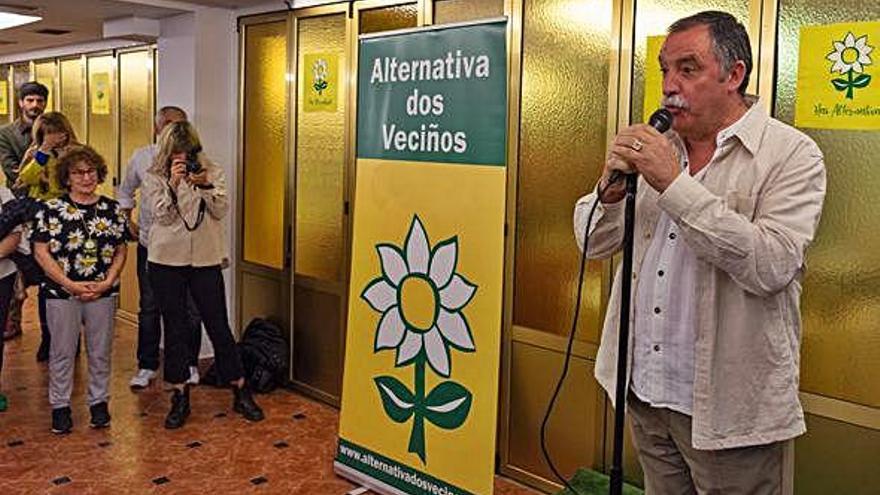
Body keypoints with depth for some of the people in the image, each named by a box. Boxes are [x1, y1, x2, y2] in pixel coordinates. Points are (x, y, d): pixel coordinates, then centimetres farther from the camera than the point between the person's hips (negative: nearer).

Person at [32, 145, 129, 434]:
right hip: (61, 293, -2)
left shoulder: (112, 209, 3)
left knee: (100, 352, 10)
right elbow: (41, 252, -5)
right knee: (62, 352, 8)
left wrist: (107, 282, -7)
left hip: (102, 293, 2)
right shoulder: (51, 210, -4)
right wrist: (71, 284, -12)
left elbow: (120, 251, 7)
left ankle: (99, 402, 25)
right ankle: (60, 406, 22)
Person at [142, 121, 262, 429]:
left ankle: (241, 394, 15)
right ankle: (180, 397, 19)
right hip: (166, 261, 0)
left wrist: (205, 185, -20)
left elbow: (222, 211, -6)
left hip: (205, 259, 0)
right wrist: (173, 183, -19)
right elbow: (162, 216, -9)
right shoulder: (154, 177, 2)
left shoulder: (212, 172, 3)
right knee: (174, 328, 7)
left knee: (219, 325, 3)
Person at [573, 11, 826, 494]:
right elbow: (594, 242, 9)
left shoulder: (792, 154, -9)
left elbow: (770, 265, -23)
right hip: (644, 392, 5)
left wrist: (676, 183, -23)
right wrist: (610, 189, -12)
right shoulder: (656, 148, 8)